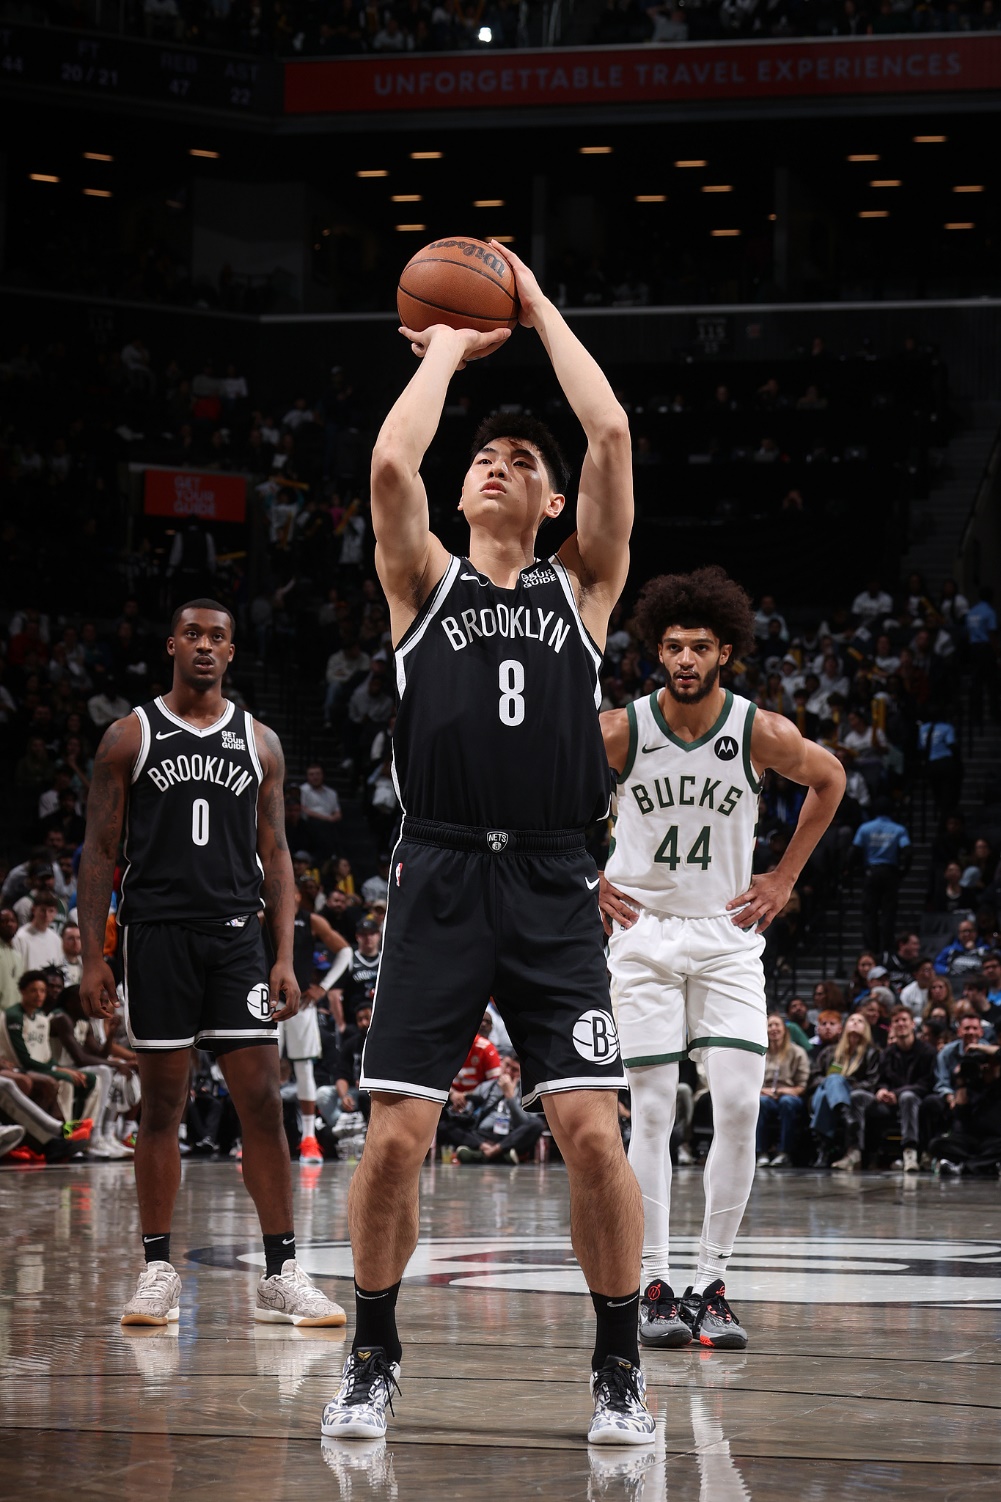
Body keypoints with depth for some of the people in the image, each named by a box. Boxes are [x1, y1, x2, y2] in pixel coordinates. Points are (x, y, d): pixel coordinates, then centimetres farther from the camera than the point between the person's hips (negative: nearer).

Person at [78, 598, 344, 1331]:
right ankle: (159, 1270, 9)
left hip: (236, 934, 1)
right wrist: (93, 958, -4)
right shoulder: (131, 737, 4)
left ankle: (282, 1273, -3)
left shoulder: (260, 742, 10)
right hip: (157, 933, -1)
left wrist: (285, 957, 2)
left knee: (262, 1099, -5)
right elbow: (100, 852, 4)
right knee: (163, 1104, 2)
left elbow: (275, 856, 11)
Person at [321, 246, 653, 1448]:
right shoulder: (424, 582, 13)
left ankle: (618, 1368, 4)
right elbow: (391, 464, -6)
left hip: (552, 887, 0)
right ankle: (372, 1357, 13)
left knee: (592, 1133, -10)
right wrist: (447, 351, 8)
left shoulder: (582, 587, 13)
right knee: (395, 1136, -6)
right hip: (439, 881, 0)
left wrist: (539, 310, 11)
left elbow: (611, 437, 2)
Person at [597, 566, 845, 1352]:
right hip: (643, 933, -1)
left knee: (739, 1104, -10)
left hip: (728, 934, 1)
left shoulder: (763, 734, -11)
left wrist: (784, 878, 7)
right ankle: (657, 1286, 3)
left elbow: (829, 779, 10)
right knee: (653, 1111, -4)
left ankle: (712, 1284, -2)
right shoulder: (620, 731, -12)